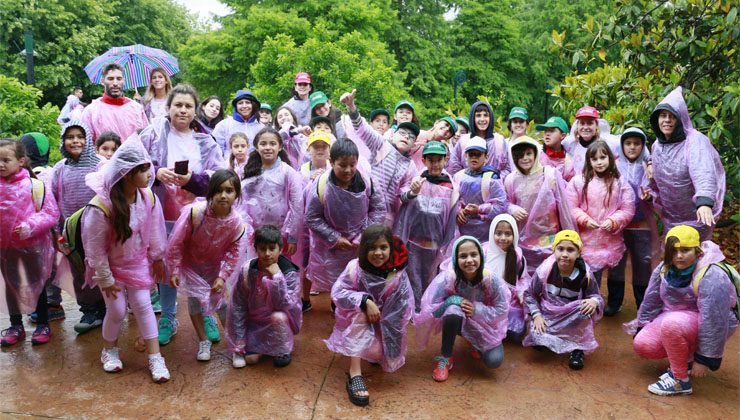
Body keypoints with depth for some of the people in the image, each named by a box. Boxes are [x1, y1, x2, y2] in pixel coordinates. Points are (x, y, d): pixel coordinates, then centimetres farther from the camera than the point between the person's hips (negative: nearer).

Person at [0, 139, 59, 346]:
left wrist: (30, 226, -25)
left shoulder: (34, 185, -16)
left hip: (32, 245, -4)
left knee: (37, 284, 12)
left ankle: (43, 325, 28)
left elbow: (51, 212, -14)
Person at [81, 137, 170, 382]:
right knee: (117, 311, 4)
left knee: (143, 305, 1)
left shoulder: (148, 197, -17)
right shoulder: (101, 207, -31)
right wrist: (105, 279, -12)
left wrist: (157, 259, 8)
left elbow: (154, 232, 0)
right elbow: (95, 248, -20)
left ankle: (155, 358, 9)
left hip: (138, 263, 3)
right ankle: (109, 350, 33)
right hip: (111, 266, -3)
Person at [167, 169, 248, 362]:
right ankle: (203, 341, 20)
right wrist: (174, 270, -16)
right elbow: (176, 242, -23)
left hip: (214, 266, 1)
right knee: (194, 298, 2)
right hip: (190, 262, -1)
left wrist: (223, 276, -15)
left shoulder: (237, 223, -27)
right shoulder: (195, 212, -35)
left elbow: (234, 253, -10)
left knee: (218, 300, 2)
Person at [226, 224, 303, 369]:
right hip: (255, 321, 2)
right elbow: (238, 306, -8)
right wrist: (239, 339, -7)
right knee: (250, 358, -15)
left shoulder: (289, 273, -22)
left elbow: (286, 305, -31)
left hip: (281, 319, -2)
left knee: (278, 317, -35)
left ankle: (282, 350, -7)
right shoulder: (247, 270, -16)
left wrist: (277, 276, -37)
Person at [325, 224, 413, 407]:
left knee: (379, 353, -21)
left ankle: (379, 350, 23)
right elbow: (337, 292, -29)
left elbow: (404, 307, -19)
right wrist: (365, 301, -38)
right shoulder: (355, 268, -23)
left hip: (385, 323, 1)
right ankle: (355, 373, -33)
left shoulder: (398, 273, -21)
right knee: (359, 311, -34)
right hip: (357, 320, -1)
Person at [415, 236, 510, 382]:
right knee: (453, 310, -37)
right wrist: (455, 300, -34)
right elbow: (429, 308, -24)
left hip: (483, 324, 1)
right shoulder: (448, 277, -28)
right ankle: (445, 358, -14)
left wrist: (477, 310, -28)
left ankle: (477, 344, 18)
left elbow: (502, 309, -14)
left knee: (494, 361, -20)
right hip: (457, 320, -1)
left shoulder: (490, 279, -25)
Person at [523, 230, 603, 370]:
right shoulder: (544, 270, -13)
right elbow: (530, 294, -1)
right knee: (537, 336, -30)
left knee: (586, 309, -33)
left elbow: (596, 296, -4)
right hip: (547, 315, 0)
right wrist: (537, 315, -14)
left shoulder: (584, 274, -13)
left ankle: (577, 349, -10)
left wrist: (594, 301, -30)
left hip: (573, 319, 1)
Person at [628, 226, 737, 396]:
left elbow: (714, 320, -26)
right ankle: (686, 357, 13)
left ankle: (681, 380, -20)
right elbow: (651, 300, 7)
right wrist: (641, 327, 13)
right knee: (642, 344, -13)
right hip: (675, 316, 7)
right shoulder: (665, 268, -5)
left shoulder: (711, 276, -27)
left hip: (704, 325, -7)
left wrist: (706, 359, -23)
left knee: (673, 324, -37)